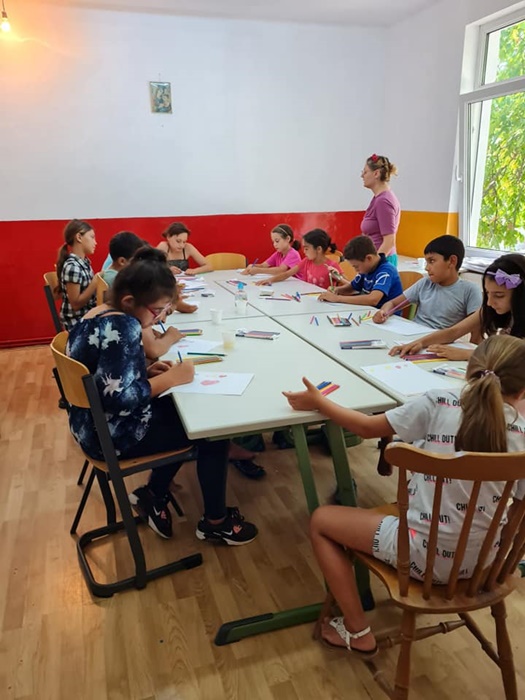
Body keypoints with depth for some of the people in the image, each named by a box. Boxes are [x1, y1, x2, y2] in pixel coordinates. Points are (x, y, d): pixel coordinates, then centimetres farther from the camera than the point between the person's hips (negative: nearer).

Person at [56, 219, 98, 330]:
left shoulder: (84, 261, 5)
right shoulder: (72, 266, -20)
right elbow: (76, 304, -21)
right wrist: (96, 282, -23)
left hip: (88, 316, 8)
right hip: (77, 323, -8)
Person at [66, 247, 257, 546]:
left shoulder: (97, 316, 2)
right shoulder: (123, 326, -27)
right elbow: (119, 398, -33)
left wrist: (147, 371, 0)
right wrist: (169, 379, -21)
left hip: (93, 425, 10)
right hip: (113, 435, -10)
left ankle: (153, 495, 26)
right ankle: (215, 521, 16)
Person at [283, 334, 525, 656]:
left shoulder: (439, 403, -16)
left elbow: (368, 427, -7)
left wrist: (318, 402, 7)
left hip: (424, 555, -5)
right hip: (483, 562, 5)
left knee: (321, 520, 13)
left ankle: (358, 633, 18)